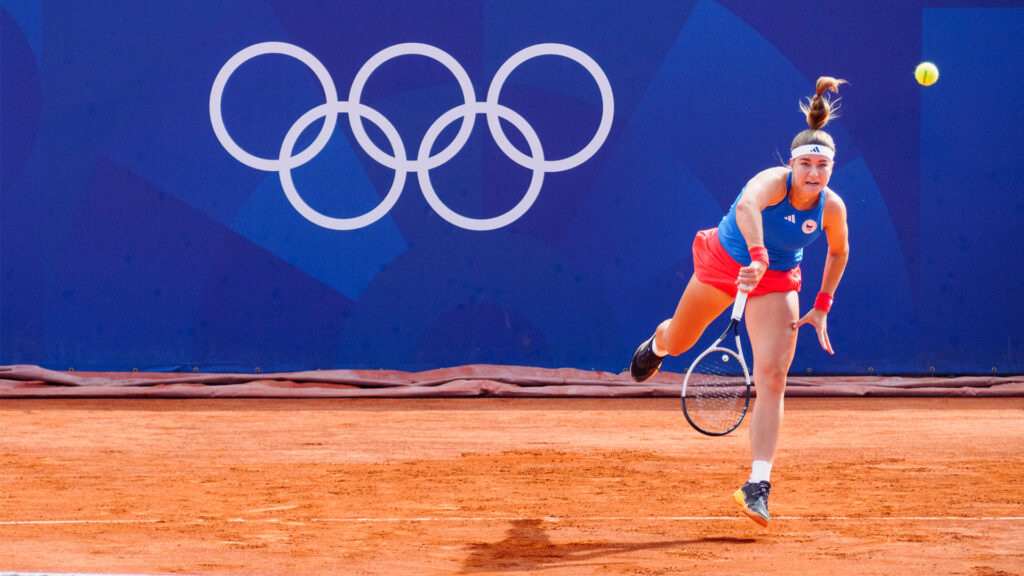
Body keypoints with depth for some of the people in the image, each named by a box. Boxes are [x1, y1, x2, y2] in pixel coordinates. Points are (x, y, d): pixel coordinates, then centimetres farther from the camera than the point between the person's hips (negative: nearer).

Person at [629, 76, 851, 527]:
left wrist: (821, 308, 2)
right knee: (678, 343, 21)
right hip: (726, 261, -1)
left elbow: (839, 251, 5)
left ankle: (757, 485, -21)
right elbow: (746, 206, -56)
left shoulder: (831, 207, -17)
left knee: (772, 377, -18)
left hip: (776, 282, 1)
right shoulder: (773, 182, -32)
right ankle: (657, 345, 64)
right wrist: (758, 257, -72)